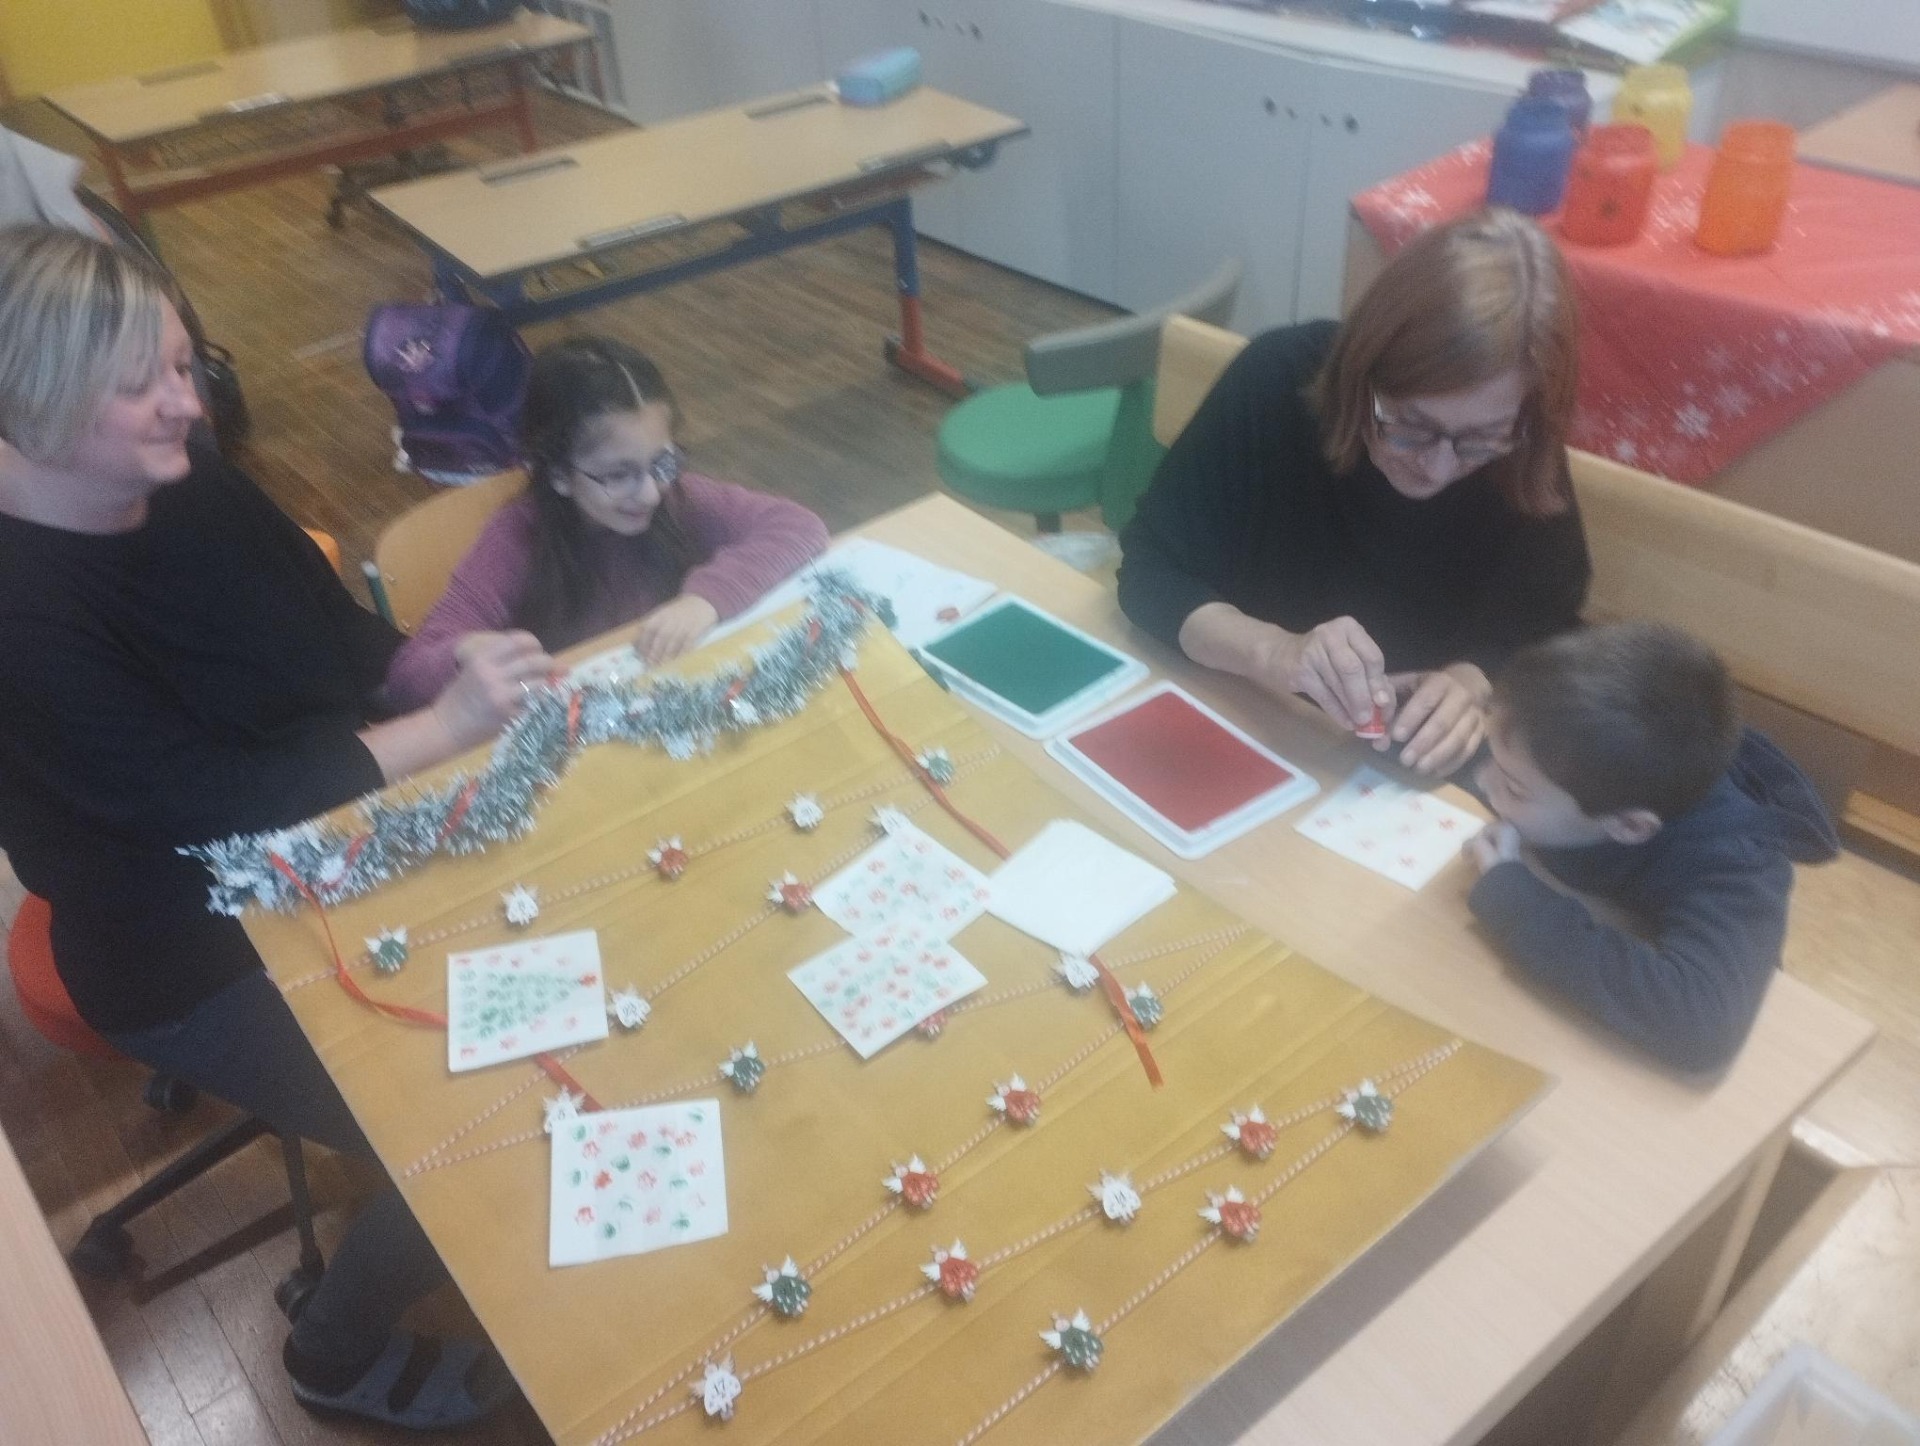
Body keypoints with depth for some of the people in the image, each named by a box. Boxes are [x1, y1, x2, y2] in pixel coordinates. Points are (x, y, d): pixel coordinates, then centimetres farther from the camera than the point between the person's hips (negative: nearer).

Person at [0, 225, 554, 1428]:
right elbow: (212, 801, -29)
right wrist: (446, 727, -29)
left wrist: (450, 665, -14)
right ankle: (343, 1356, 22)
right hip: (201, 959, -7)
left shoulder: (186, 483, -5)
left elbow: (341, 635, 4)